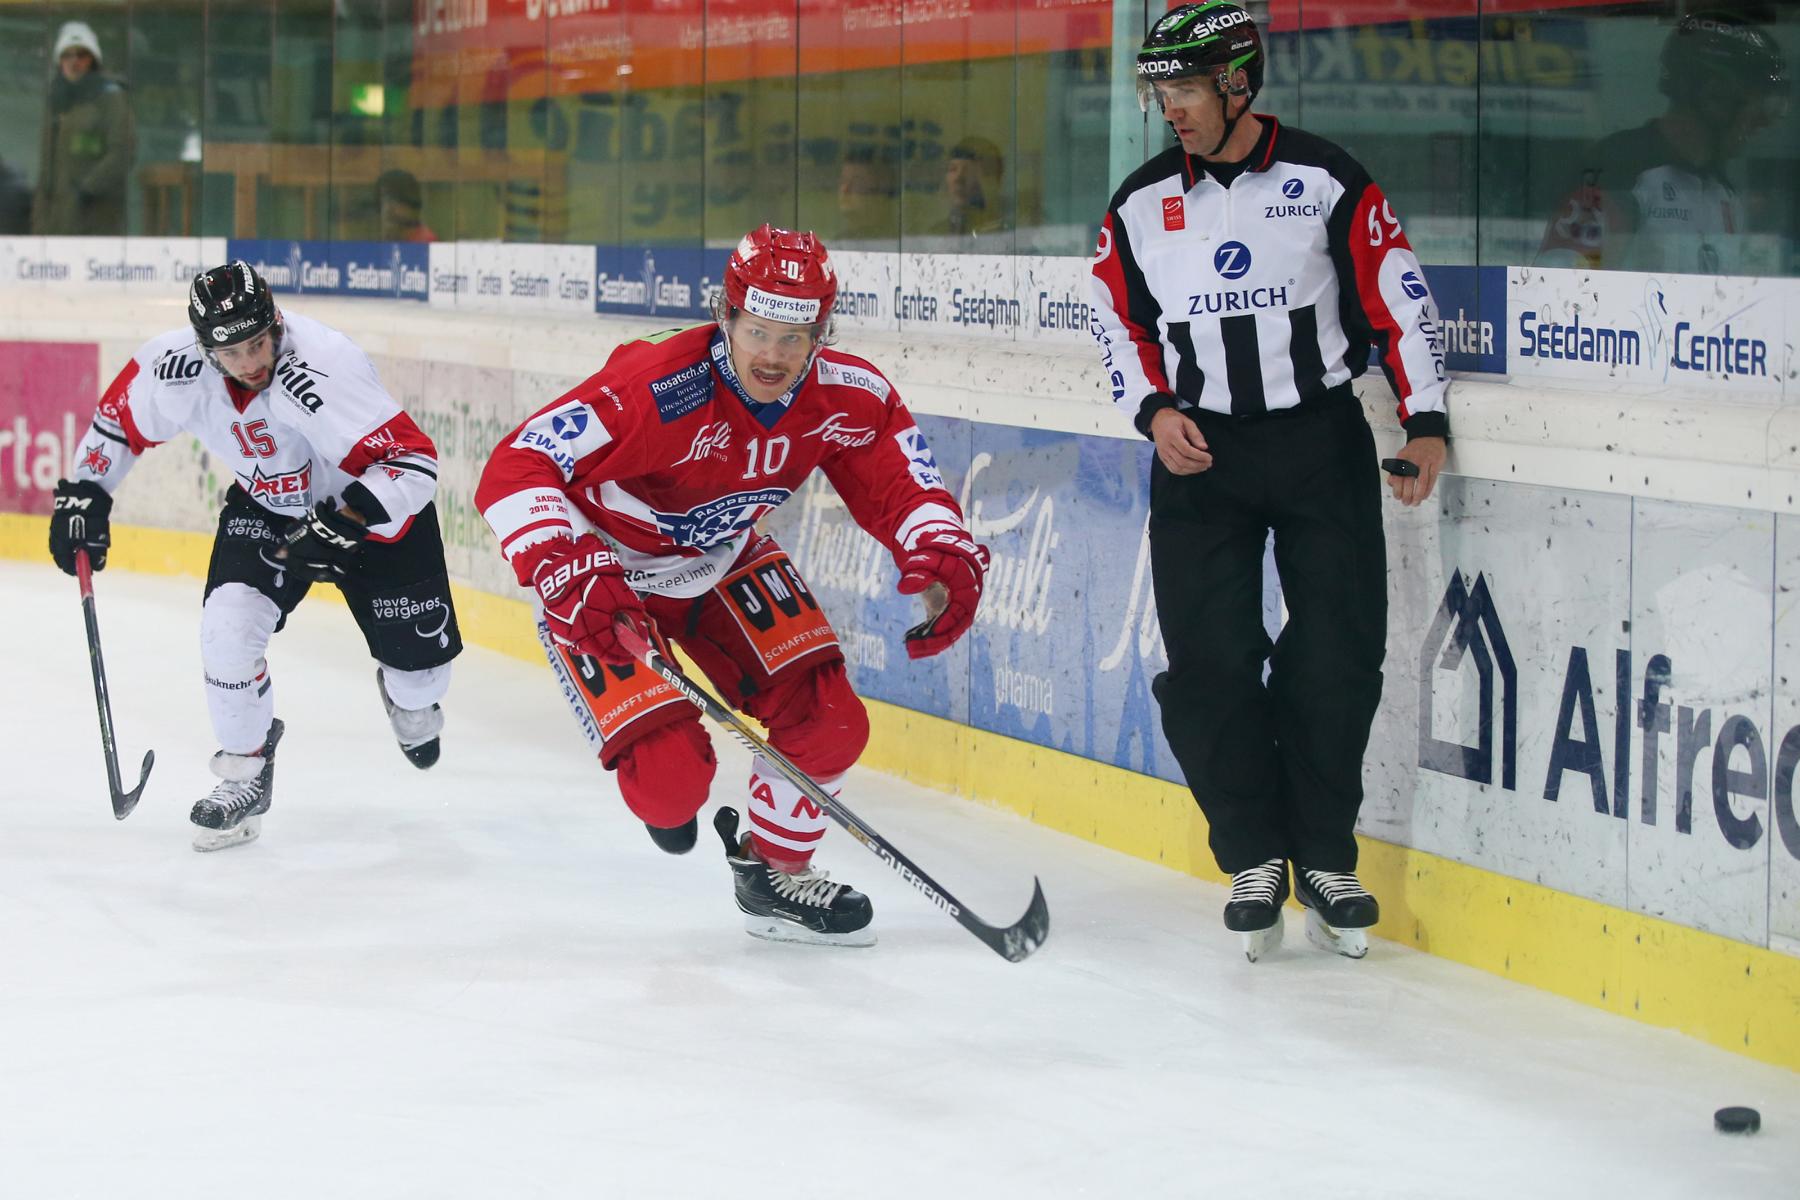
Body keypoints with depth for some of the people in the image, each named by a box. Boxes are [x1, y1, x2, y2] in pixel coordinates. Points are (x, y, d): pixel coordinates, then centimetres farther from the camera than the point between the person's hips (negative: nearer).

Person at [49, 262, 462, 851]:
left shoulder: (323, 369, -39)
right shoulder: (176, 367, -24)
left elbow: (414, 461, -40)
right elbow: (120, 416, -2)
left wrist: (339, 527, -46)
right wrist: (83, 494, -2)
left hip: (371, 500, -3)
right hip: (265, 507, 3)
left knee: (418, 646, 1)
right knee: (228, 625, -17)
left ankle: (411, 703, 41)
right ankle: (245, 775, 5)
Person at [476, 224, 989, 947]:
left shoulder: (848, 397, -18)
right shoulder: (657, 390, -36)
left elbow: (900, 478, -7)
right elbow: (513, 472, -37)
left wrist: (945, 555, -29)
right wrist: (567, 575, -49)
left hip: (726, 563, 6)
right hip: (607, 583, -6)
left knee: (827, 719, -5)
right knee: (671, 778, -17)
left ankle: (774, 870, 23)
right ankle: (665, 795, 23)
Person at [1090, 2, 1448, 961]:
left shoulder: (1325, 181, -5)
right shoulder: (1142, 204, 4)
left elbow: (1398, 299, -3)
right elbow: (1119, 319, 12)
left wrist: (1423, 423, -7)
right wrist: (1154, 409, -4)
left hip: (1322, 444, -2)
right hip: (1198, 450, 2)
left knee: (1336, 655, -3)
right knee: (1207, 661, -5)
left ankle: (1325, 856, 12)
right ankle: (1254, 857, 9)